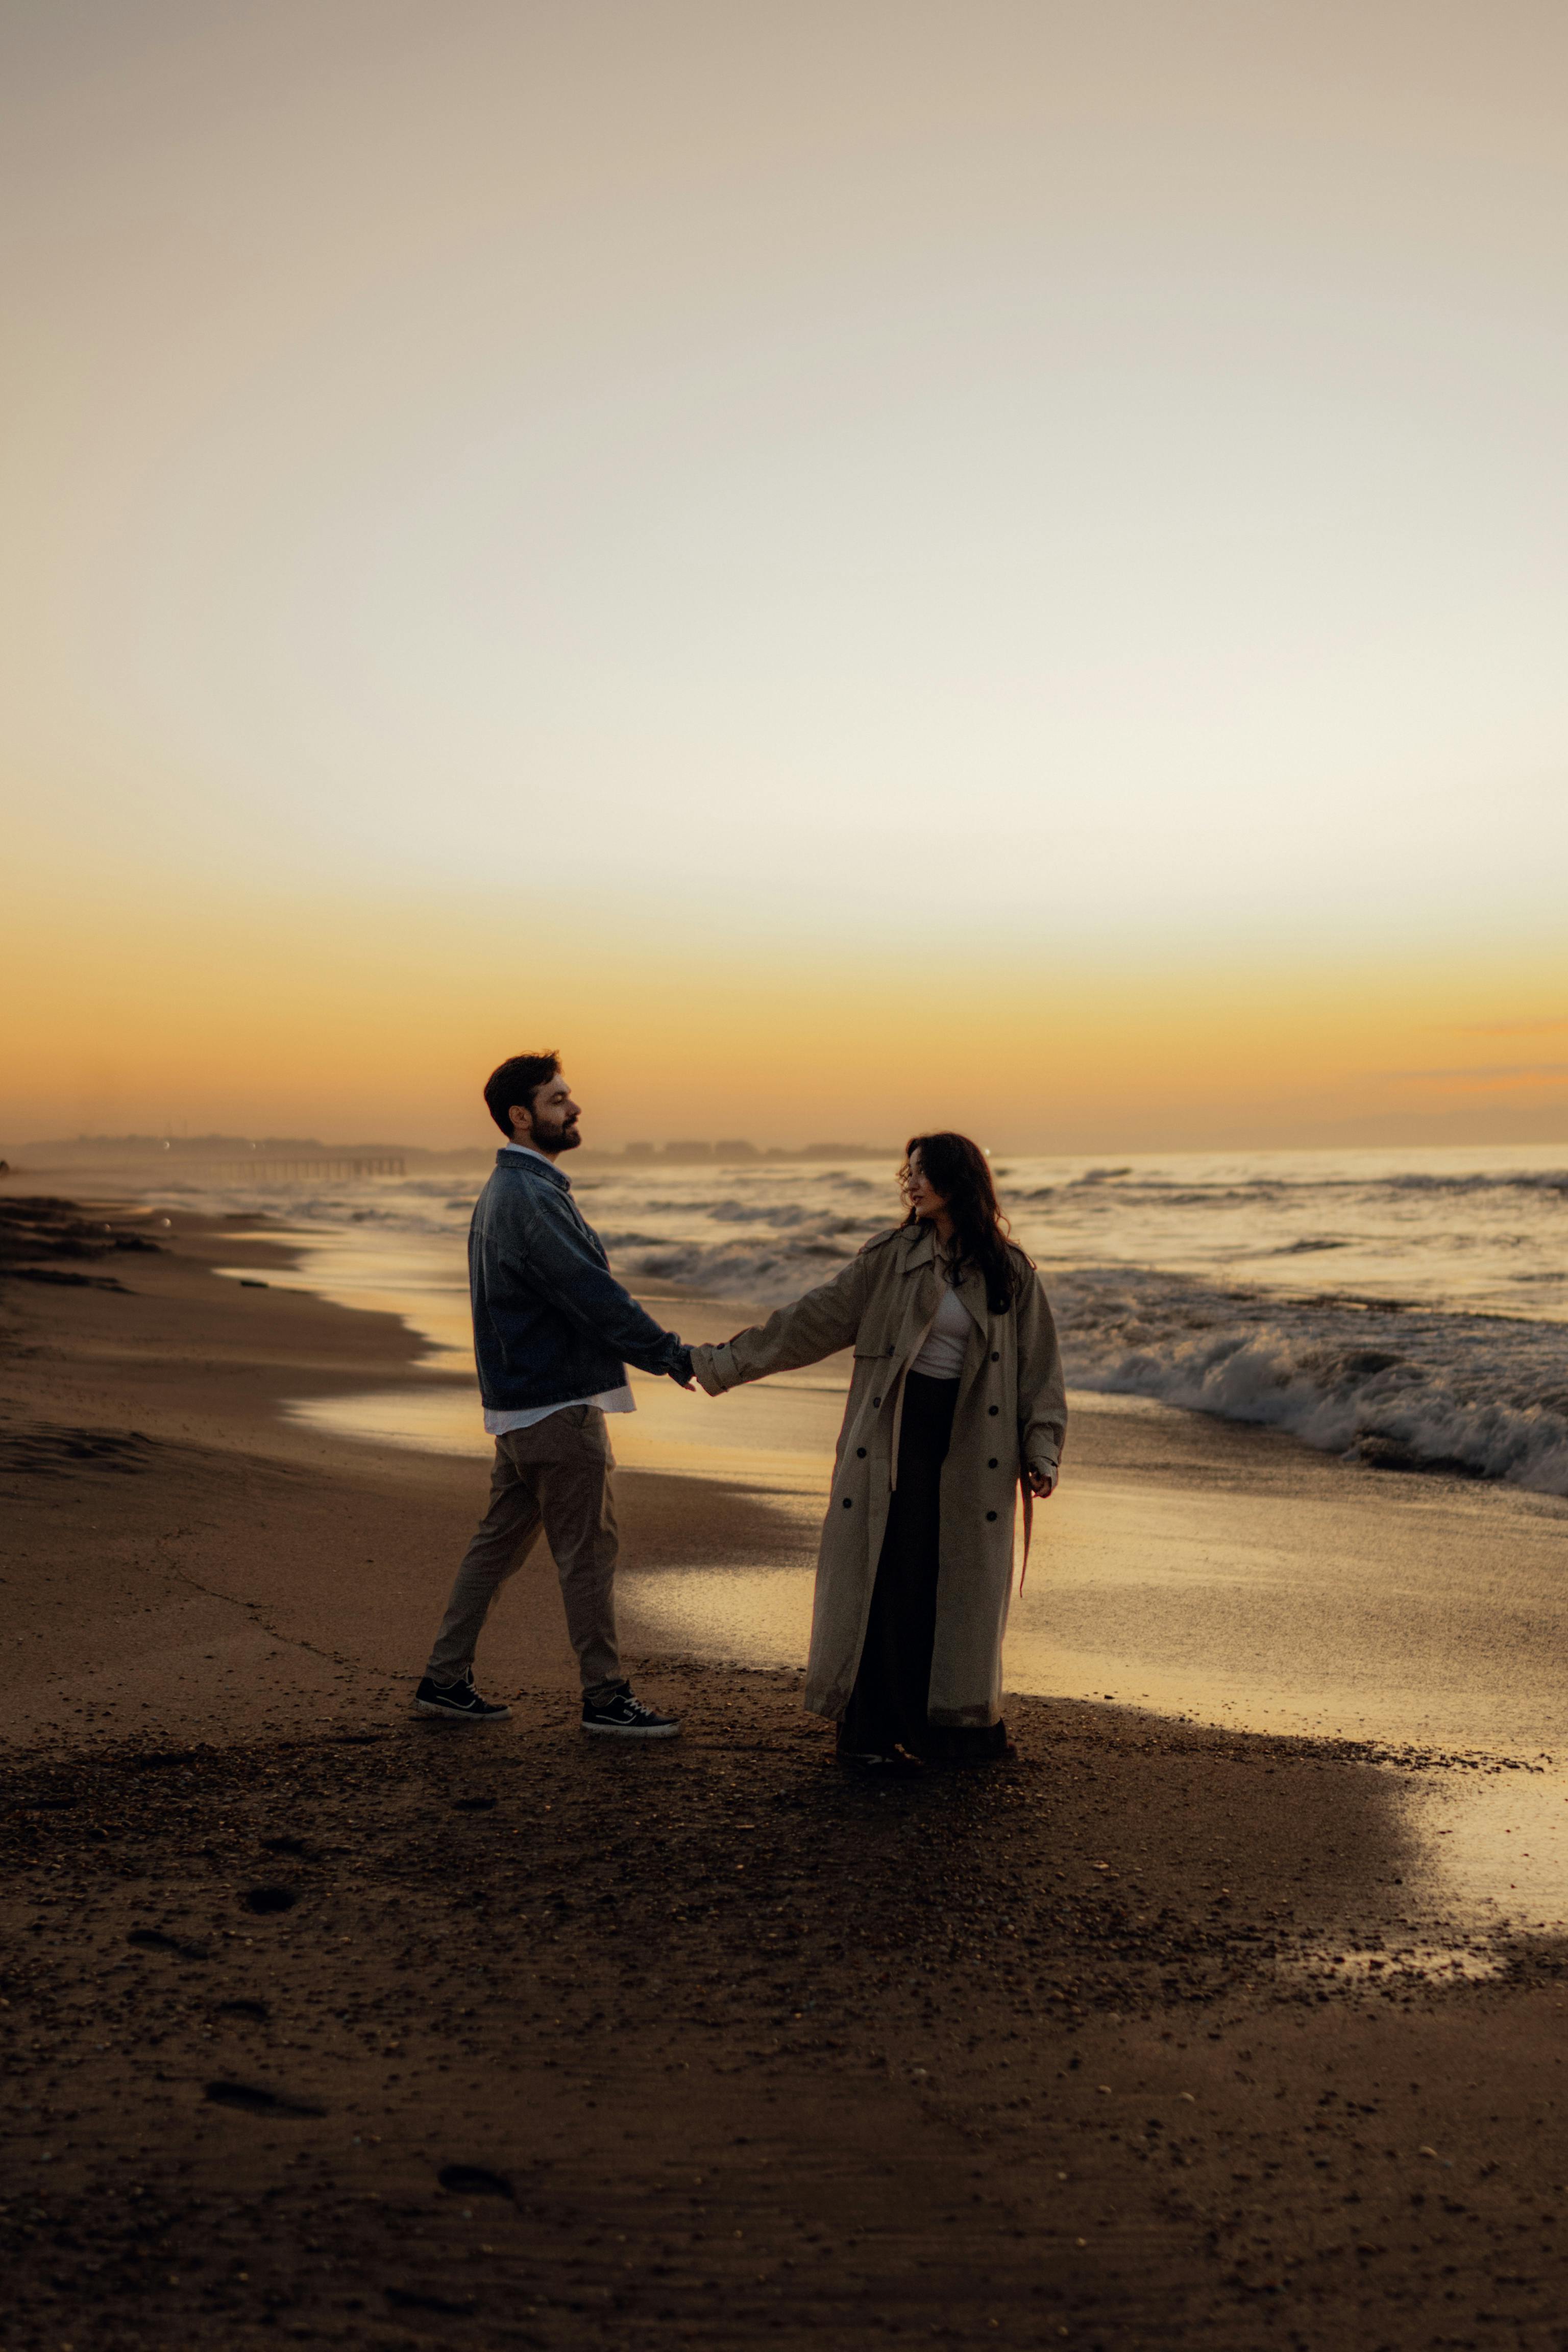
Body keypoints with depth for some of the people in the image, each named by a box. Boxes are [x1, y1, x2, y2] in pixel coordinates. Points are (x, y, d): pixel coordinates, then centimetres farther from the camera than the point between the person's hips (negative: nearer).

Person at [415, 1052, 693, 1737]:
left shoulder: (505, 1190, 16)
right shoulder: (531, 1198, -18)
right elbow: (592, 1294, -22)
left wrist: (656, 1349, 18)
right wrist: (670, 1355, -16)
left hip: (522, 1400, 10)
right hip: (558, 1404, -10)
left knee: (500, 1540, 15)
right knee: (588, 1551, -1)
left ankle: (445, 1679, 22)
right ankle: (605, 1698, 8)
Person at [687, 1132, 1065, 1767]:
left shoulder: (1009, 1270, 3)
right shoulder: (891, 1257, 1)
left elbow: (1039, 1363, 6)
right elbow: (815, 1319, 3)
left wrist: (1040, 1451, -2)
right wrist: (725, 1361, 0)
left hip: (971, 1444, 1)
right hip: (897, 1433, -1)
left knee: (957, 1583, 5)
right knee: (889, 1575, -4)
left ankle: (954, 1721, 20)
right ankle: (878, 1729, 4)